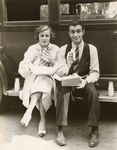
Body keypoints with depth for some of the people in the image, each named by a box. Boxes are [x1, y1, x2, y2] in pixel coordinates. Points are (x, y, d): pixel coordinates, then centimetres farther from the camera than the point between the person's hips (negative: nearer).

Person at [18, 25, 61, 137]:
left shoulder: (55, 49, 5)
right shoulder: (32, 49, 6)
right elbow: (22, 70, 3)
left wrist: (52, 62, -15)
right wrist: (32, 59, -12)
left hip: (49, 79, -1)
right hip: (33, 79, 1)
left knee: (42, 82, -35)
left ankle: (29, 111, -37)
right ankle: (43, 120, -32)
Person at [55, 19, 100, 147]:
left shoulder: (91, 49, -1)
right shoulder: (63, 49, 2)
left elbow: (95, 72, -3)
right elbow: (59, 74, -3)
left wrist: (86, 81, -24)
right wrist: (68, 64, -23)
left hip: (84, 84, 0)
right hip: (67, 83, 1)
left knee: (93, 91, -33)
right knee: (62, 92, -33)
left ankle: (94, 131, -22)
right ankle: (59, 130, -25)